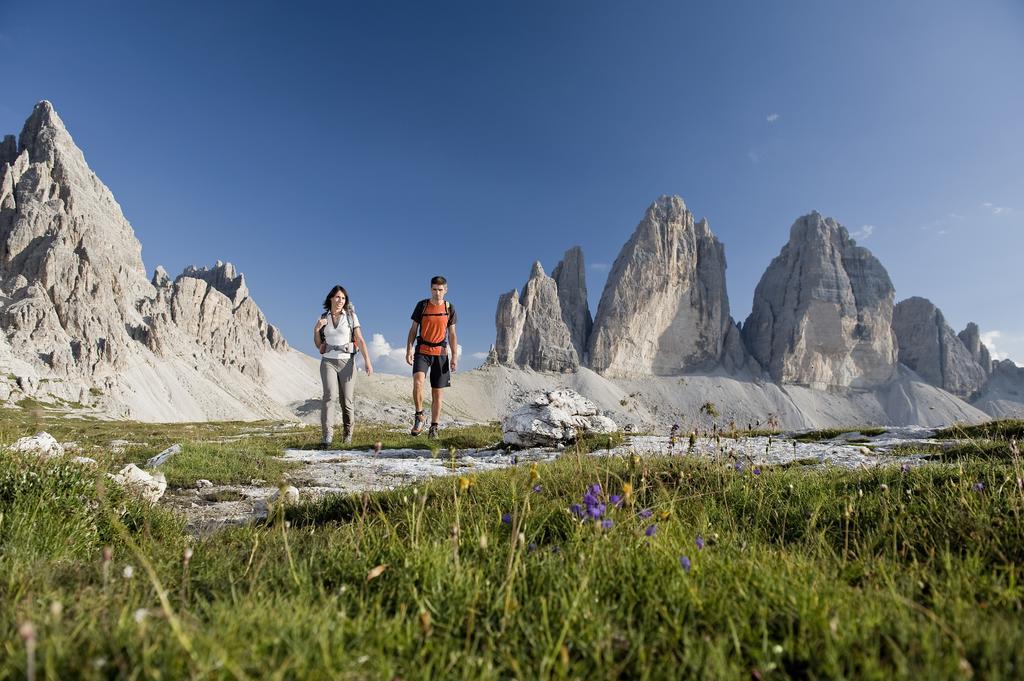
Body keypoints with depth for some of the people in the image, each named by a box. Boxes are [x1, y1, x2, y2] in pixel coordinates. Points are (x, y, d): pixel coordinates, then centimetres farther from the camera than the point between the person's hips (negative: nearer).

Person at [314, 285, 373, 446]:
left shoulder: (351, 316, 2)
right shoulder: (323, 318, 8)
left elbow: (360, 340, -5)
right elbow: (318, 345, 13)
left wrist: (367, 360, -17)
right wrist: (316, 330, -7)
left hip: (347, 362, 0)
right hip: (328, 362, 1)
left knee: (347, 400, 0)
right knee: (330, 396, -20)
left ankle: (347, 434, 19)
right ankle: (327, 436, -24)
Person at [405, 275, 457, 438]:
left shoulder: (449, 309, 4)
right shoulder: (422, 305, 1)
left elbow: (452, 334, 8)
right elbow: (413, 329, 3)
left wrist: (455, 356, 1)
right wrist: (409, 349, -8)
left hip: (441, 353, 1)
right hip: (422, 351, -1)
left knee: (437, 393, 4)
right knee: (418, 381, -27)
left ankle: (434, 428, 14)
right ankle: (418, 418, -11)